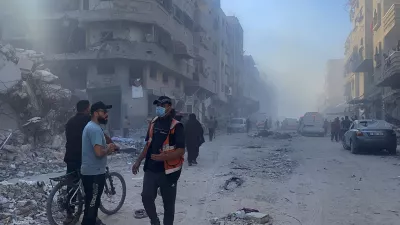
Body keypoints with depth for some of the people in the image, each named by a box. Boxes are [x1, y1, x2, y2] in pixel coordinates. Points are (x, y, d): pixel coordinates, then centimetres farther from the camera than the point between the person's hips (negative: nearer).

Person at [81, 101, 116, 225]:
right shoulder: (95, 128, -21)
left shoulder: (90, 126, 13)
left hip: (89, 171, 11)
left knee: (91, 202, 22)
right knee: (92, 203, 0)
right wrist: (108, 148, -10)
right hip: (94, 173, -11)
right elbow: (99, 152, -30)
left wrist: (108, 147, 7)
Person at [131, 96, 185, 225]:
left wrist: (163, 157, -31)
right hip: (151, 169, 5)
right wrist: (138, 161, 14)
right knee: (146, 197, 3)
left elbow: (181, 151, -17)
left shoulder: (176, 126, -12)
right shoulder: (153, 123, 8)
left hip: (168, 171, -5)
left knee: (168, 203, 7)